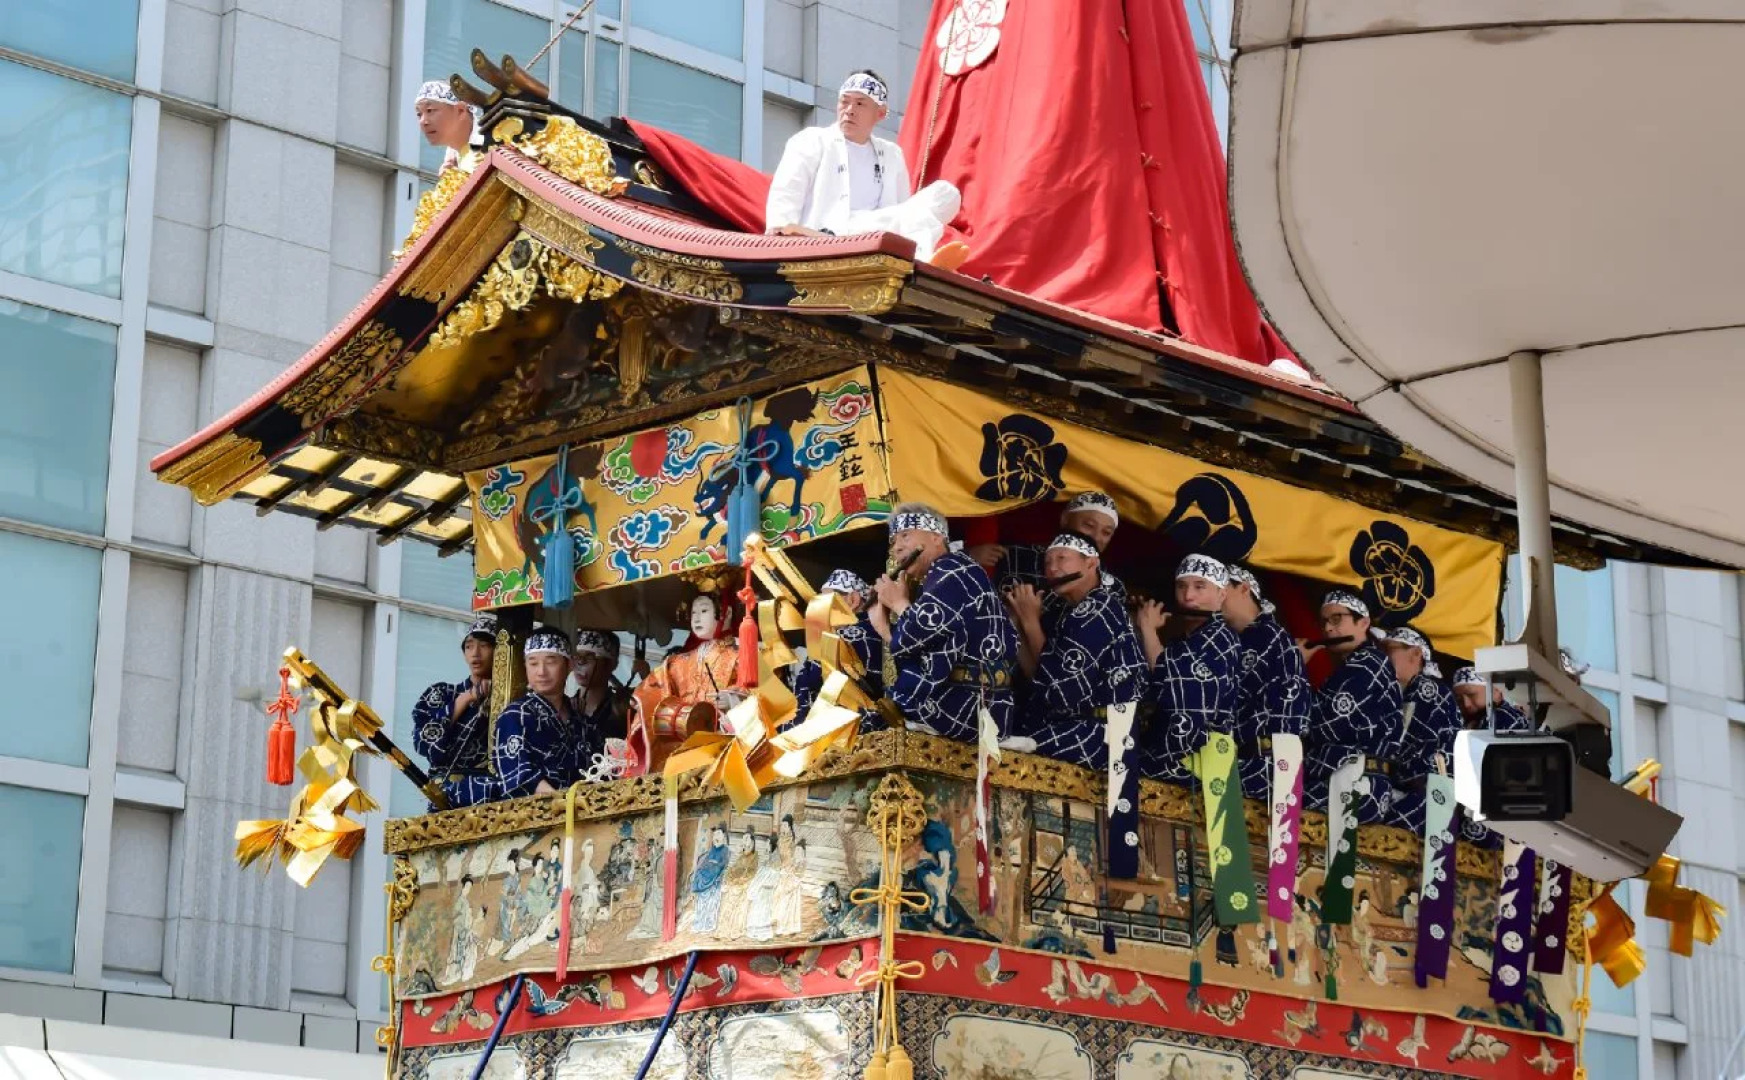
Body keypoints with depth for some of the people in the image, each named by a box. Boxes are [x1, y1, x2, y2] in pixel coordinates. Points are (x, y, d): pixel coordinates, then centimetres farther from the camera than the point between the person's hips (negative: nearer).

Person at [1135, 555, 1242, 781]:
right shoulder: (1184, 641, 21)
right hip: (1164, 750, 8)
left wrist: (1148, 629, -4)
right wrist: (1138, 630, 11)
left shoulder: (1219, 639, -6)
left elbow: (1171, 684, -17)